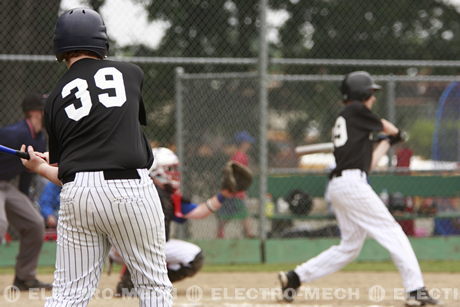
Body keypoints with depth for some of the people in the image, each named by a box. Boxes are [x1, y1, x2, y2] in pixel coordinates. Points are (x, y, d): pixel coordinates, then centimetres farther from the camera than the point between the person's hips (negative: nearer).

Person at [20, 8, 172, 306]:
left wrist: (39, 168, 34)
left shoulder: (56, 98, 12)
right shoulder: (131, 73, 11)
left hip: (76, 193, 2)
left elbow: (64, 176, 10)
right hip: (129, 188, -2)